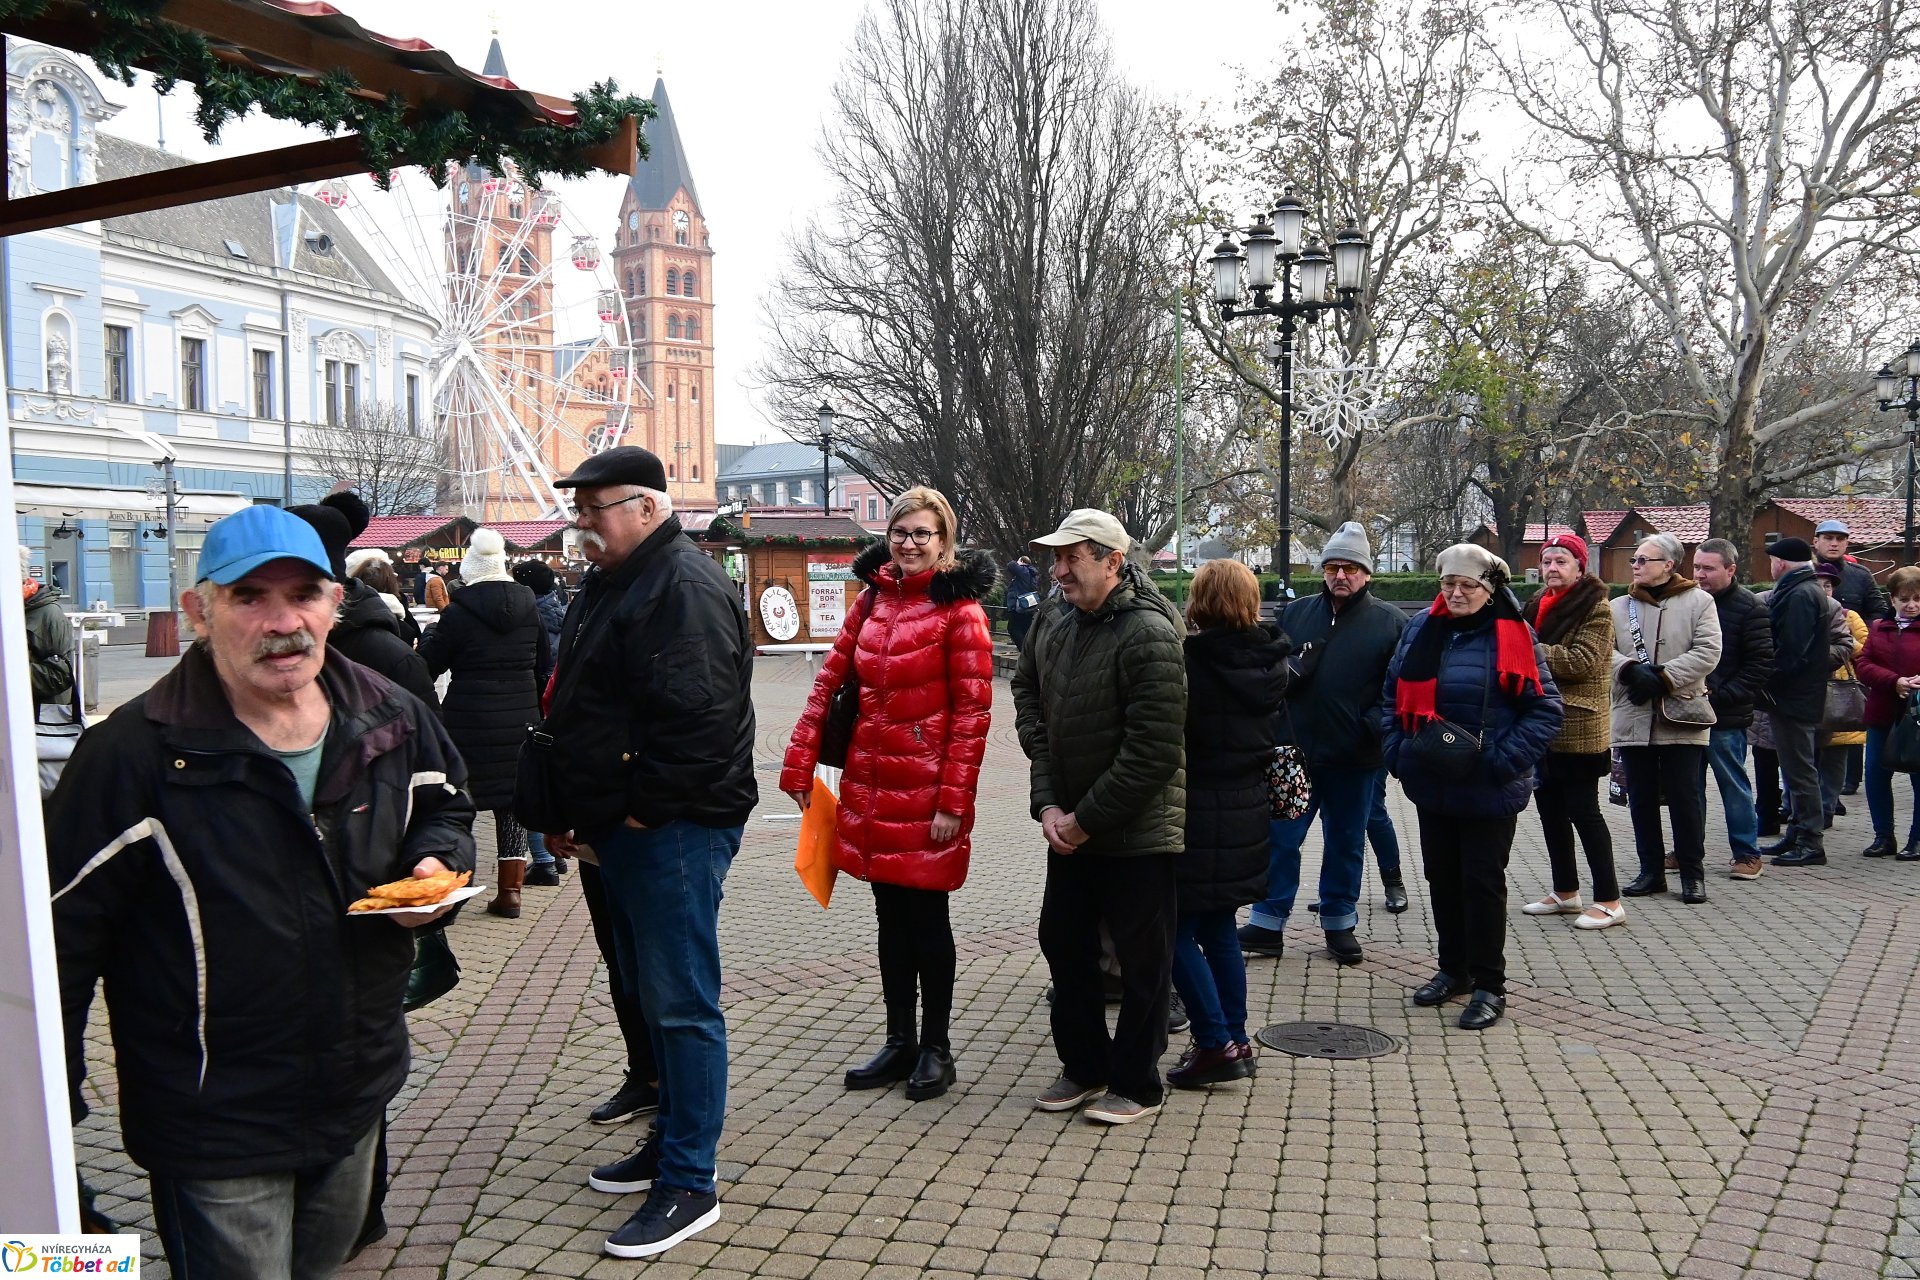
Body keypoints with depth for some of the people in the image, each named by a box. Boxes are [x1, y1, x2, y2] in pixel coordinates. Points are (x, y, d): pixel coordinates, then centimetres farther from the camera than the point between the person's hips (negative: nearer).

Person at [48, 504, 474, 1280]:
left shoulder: (393, 720, -4)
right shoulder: (134, 754, -19)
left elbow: (445, 807, 14)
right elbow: (61, 931, -13)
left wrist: (437, 863, -9)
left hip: (358, 1096, 6)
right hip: (215, 1125, -5)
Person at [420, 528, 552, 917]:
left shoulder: (459, 612, -10)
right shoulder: (528, 605, 4)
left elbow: (430, 662, -2)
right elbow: (544, 664, 12)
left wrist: (430, 631, 16)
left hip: (470, 723, -4)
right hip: (520, 721, 4)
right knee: (514, 802, 9)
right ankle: (510, 891, 11)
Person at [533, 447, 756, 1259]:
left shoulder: (685, 588, -16)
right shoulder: (612, 583, 17)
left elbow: (697, 718, -25)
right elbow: (578, 710, 24)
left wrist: (639, 811, -18)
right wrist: (572, 813, 19)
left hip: (672, 830, -10)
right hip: (622, 829, 10)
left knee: (681, 1004, -3)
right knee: (652, 994, 19)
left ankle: (688, 1184, 7)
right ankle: (670, 1141, 34)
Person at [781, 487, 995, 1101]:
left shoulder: (960, 610, -9)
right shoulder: (872, 601, 9)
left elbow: (972, 712, -12)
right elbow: (829, 681, 9)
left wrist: (953, 800, -15)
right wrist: (800, 766, 4)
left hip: (927, 788, -6)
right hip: (871, 782, 6)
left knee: (926, 916, 5)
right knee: (890, 916, 14)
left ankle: (935, 1048, 20)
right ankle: (899, 1043, 26)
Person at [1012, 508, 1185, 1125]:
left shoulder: (1148, 633, -22)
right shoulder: (1052, 618, -1)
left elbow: (1154, 750, -23)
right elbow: (1028, 700, 6)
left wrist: (1086, 819, -16)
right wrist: (1049, 802, -4)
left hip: (1137, 830, -7)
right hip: (1068, 824, 7)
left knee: (1141, 958, 6)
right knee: (1063, 942, 17)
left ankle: (1135, 1085, 23)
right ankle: (1084, 1066, 35)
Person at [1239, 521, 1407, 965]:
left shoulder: (1390, 623, -1)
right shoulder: (1295, 614, 6)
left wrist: (1376, 726, -15)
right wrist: (1283, 673, -10)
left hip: (1355, 760, -1)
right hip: (1294, 751, 1)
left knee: (1346, 844, 13)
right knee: (1279, 839, 3)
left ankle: (1339, 923, 27)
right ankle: (1267, 924, 12)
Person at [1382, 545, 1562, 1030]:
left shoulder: (1511, 637, -9)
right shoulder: (1421, 631, 4)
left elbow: (1546, 710, -9)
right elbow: (1394, 696, 13)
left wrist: (1503, 761, -17)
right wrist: (1396, 751, 1)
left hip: (1489, 790, -5)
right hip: (1431, 785, 5)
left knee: (1482, 882, 2)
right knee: (1442, 879, 15)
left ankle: (1489, 986, 14)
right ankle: (1453, 969, 31)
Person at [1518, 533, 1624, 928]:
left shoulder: (1595, 608, -9)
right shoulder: (1538, 605, 15)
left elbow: (1582, 661, -21)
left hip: (1577, 729, -8)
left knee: (1583, 811, -5)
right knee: (1550, 807, 13)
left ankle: (1608, 900, 3)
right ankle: (1565, 892, 25)